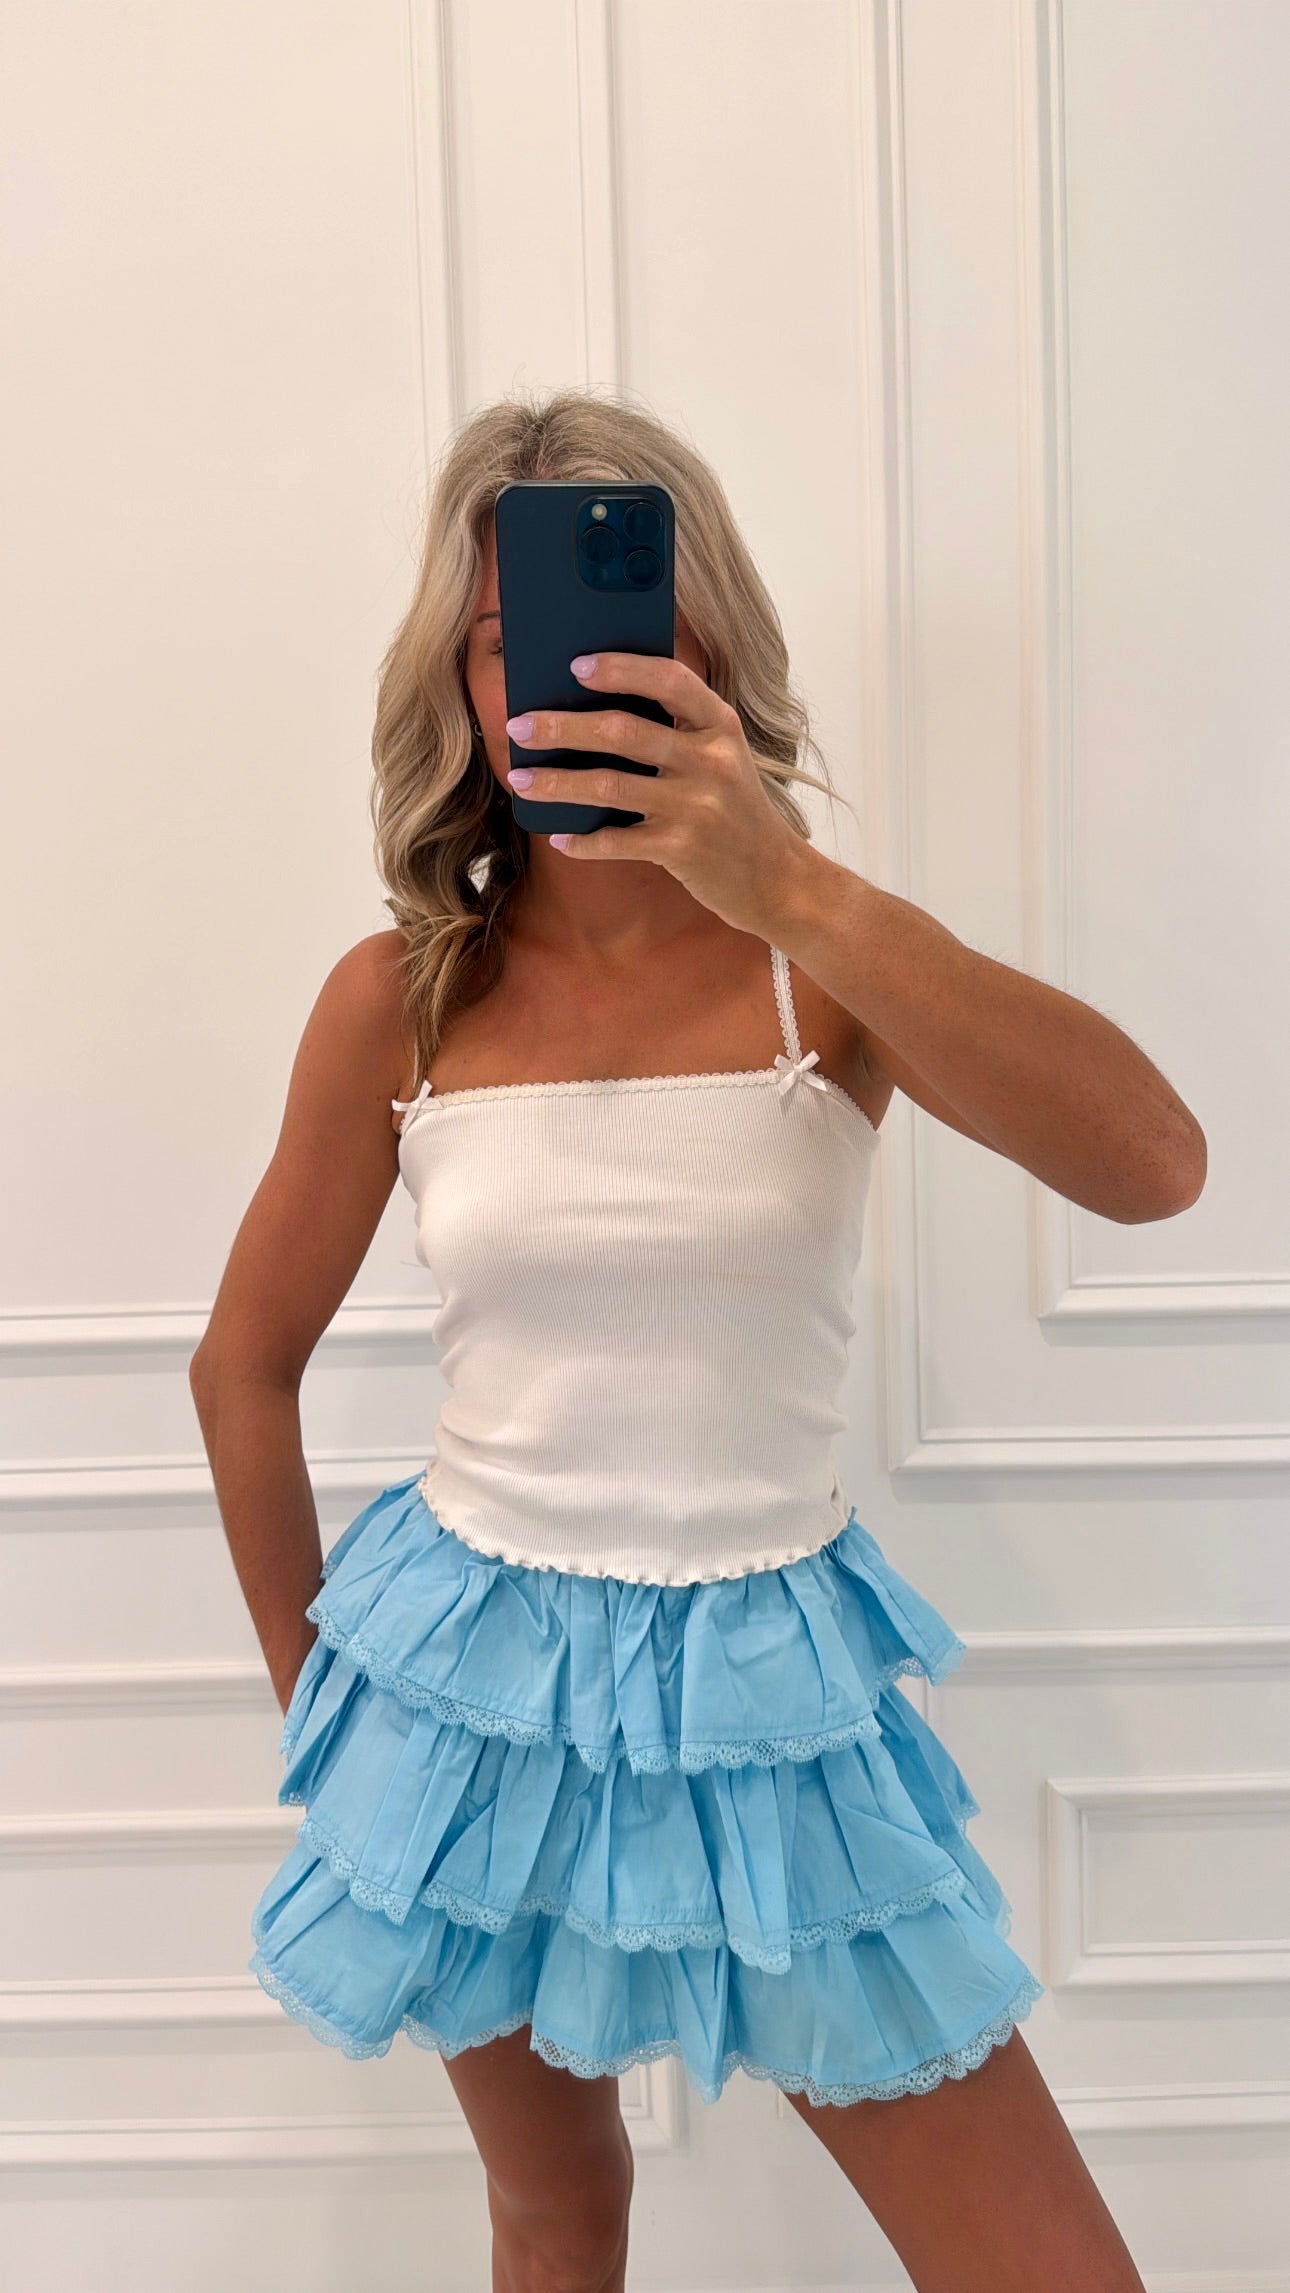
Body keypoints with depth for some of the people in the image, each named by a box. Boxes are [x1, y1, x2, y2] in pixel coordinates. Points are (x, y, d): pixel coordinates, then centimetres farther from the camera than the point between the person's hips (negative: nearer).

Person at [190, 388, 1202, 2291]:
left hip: (767, 1682, 0)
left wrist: (792, 890, -34)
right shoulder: (402, 997, -6)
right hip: (480, 1672, 1)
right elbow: (245, 1367, 6)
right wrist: (317, 1696, 11)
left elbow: (1154, 1166, -26)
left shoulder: (828, 958, -8)